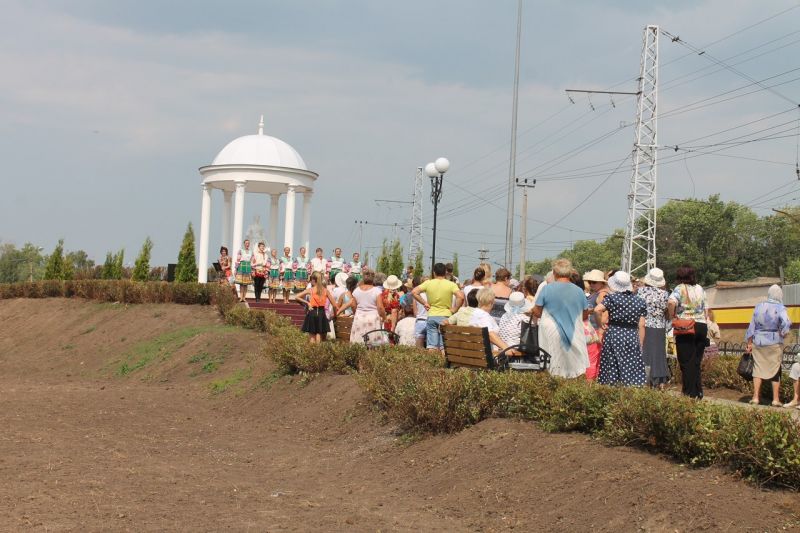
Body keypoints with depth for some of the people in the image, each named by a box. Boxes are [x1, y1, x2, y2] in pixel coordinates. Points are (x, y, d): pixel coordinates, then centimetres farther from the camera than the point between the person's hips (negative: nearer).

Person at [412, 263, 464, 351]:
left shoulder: (428, 283, 0)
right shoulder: (451, 284, -5)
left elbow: (414, 292, -5)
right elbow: (461, 297, -18)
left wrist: (424, 303, 1)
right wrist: (454, 309, -6)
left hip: (431, 316, 1)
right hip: (445, 316, -1)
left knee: (431, 346, 3)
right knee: (443, 347, 4)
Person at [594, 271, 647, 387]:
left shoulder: (611, 298, -3)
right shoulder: (640, 302, 5)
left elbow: (597, 310, -19)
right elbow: (641, 326, 3)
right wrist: (641, 345, 8)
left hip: (613, 335, -1)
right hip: (632, 337, 1)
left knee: (611, 370, 5)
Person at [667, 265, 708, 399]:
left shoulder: (680, 288, -6)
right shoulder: (700, 289, 11)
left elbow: (671, 302, -26)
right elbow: (705, 309, 15)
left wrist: (672, 316, -10)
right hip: (701, 326, 5)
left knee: (686, 362, 1)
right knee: (696, 362, 14)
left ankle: (690, 393, 1)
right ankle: (698, 391, 15)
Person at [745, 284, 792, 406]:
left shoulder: (759, 307, 5)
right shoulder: (780, 308, -8)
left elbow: (752, 326, 9)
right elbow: (785, 322, -26)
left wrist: (749, 343, 15)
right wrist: (784, 332, -7)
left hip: (758, 342, 3)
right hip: (774, 343, -3)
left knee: (758, 369, 8)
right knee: (775, 371, 6)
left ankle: (755, 397, 6)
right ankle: (776, 399, 8)